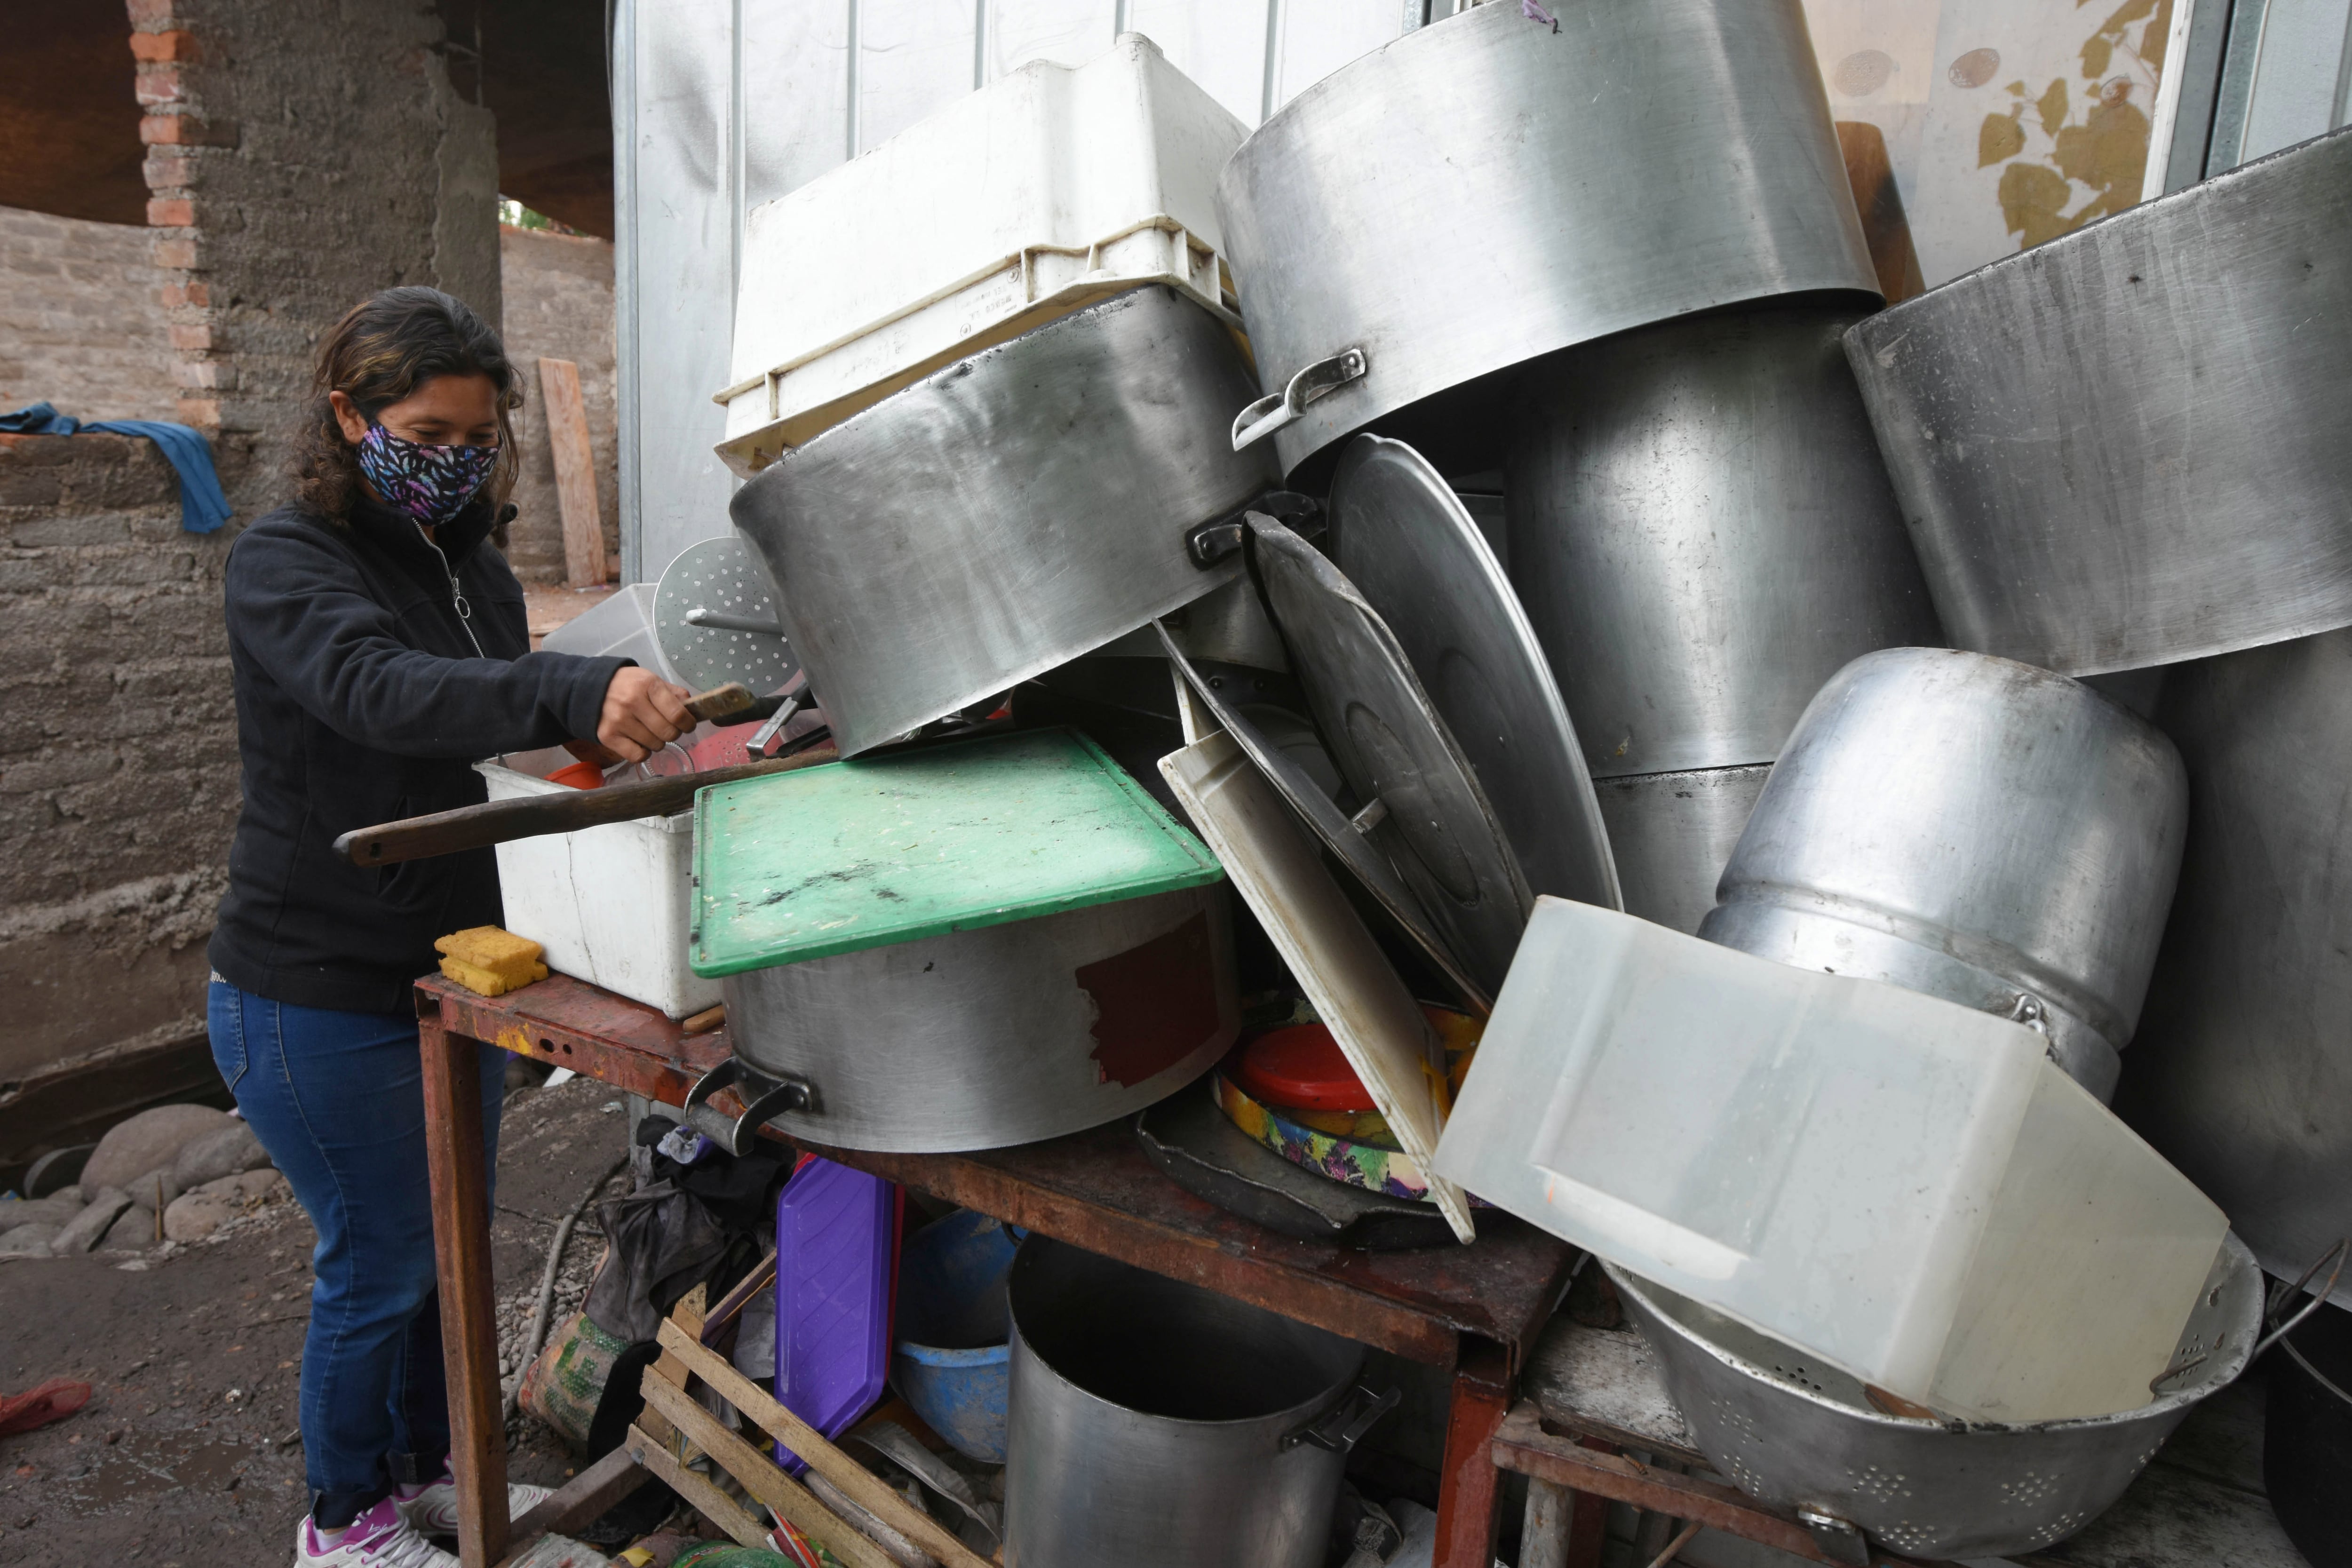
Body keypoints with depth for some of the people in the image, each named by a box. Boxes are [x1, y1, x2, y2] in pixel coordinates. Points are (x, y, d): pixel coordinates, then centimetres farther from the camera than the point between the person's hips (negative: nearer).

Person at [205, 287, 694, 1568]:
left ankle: (433, 1465, 41)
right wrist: (575, 694, -54)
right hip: (317, 997, -7)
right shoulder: (285, 561, -16)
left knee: (452, 1243, 19)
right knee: (379, 1264, 7)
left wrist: (627, 719, -4)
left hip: (453, 971, 7)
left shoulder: (475, 570, 6)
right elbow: (377, 690, -38)